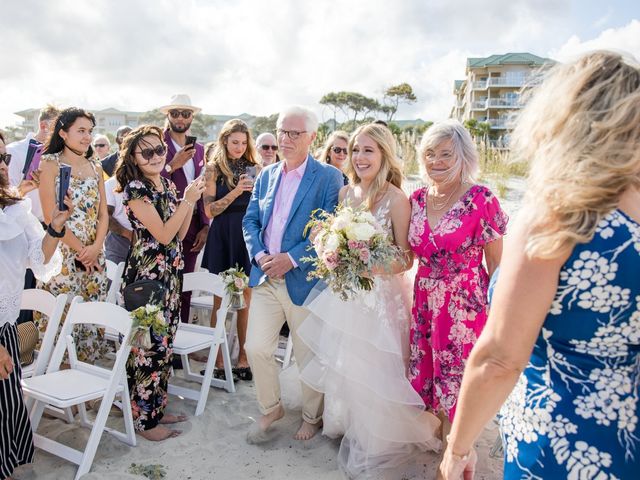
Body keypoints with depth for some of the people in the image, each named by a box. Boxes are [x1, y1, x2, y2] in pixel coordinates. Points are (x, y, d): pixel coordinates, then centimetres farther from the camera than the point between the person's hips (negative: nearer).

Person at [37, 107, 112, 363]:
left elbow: (103, 213, 8)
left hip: (94, 255, 5)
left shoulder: (95, 167, 12)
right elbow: (50, 216, -10)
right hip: (61, 253, -5)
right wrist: (80, 249, -13)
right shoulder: (50, 164, -4)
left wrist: (95, 247, -7)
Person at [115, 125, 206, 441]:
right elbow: (163, 234, -17)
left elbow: (180, 233, 10)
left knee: (165, 341, 14)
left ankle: (157, 407, 29)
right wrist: (187, 200, -15)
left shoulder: (167, 185, 11)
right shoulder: (135, 188, -12)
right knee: (148, 345, 0)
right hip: (146, 274, -8)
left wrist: (192, 200, 0)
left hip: (170, 272, 8)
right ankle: (143, 419, 15)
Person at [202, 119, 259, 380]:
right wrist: (236, 192, -17)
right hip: (222, 238, -2)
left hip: (248, 235, 2)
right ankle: (218, 357, 16)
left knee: (245, 299, 7)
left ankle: (243, 354, 19)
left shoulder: (254, 168, 8)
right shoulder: (214, 168, 1)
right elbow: (210, 210, -7)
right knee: (221, 300, 5)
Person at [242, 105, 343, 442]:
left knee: (308, 356, 10)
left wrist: (292, 258, -20)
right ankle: (270, 408, 30)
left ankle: (312, 417, 34)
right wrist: (259, 255, -8)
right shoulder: (266, 175, 10)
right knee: (256, 348, 4)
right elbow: (250, 220, 10)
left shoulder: (328, 178, -7)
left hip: (304, 280, -4)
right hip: (265, 277, 5)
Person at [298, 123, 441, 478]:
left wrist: (372, 268, -28)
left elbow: (406, 259, -12)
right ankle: (350, 430, 44)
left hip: (380, 294, -5)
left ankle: (378, 444, 32)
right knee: (344, 365, 18)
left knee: (375, 370, 7)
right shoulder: (345, 192, 3)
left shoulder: (396, 199, -14)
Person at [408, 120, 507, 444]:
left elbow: (497, 264, -9)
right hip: (425, 303, 5)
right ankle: (443, 434, 43)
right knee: (426, 376, 17)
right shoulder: (418, 199, 3)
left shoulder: (480, 199, -13)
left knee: (457, 383, 8)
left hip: (465, 306, -5)